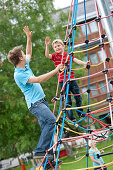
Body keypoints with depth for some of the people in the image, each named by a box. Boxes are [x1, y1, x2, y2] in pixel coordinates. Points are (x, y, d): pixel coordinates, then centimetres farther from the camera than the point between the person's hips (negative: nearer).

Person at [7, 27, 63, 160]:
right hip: (35, 104, -9)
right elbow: (39, 79, -23)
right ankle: (40, 150, -21)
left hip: (42, 101, 9)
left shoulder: (25, 65, 13)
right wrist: (56, 70, -20)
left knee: (46, 128, 5)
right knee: (52, 120, -26)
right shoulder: (18, 75, -15)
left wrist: (29, 37, 29)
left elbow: (29, 53, 34)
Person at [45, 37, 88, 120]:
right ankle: (71, 118, 11)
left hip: (71, 79, 3)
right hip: (63, 81, -3)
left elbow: (76, 60, -2)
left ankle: (80, 113, 31)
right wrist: (47, 46, -35)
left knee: (78, 97, 9)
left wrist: (84, 63, -21)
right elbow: (47, 55, -18)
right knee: (68, 101, -1)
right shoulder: (54, 56, 0)